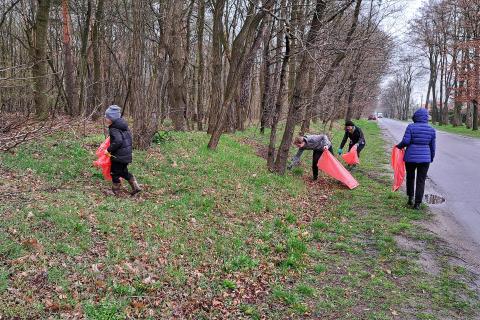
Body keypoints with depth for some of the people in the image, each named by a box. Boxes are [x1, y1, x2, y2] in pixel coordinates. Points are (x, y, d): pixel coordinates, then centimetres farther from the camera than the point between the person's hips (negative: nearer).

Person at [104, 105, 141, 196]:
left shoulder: (114, 129, -19)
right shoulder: (123, 125, 8)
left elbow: (118, 141, -31)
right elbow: (129, 136, 16)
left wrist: (109, 150, -22)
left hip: (119, 155, -9)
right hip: (127, 154, 9)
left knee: (115, 173, 8)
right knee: (124, 171, 22)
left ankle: (115, 191, 19)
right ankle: (136, 187, 19)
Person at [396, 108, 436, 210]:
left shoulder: (411, 127, -8)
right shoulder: (431, 130, 2)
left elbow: (405, 141, -15)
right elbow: (432, 146, 6)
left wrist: (399, 146, 5)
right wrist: (431, 158, 19)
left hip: (411, 157, -1)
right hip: (425, 158, 1)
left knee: (410, 177, 20)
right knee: (421, 181, 6)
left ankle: (410, 198, 22)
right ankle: (417, 203, 6)